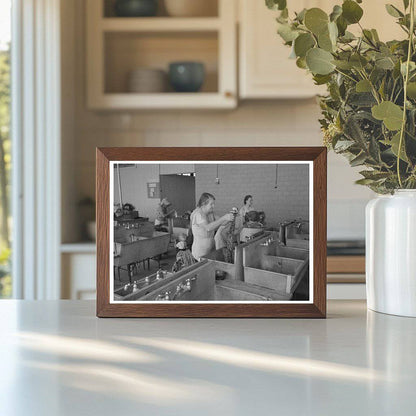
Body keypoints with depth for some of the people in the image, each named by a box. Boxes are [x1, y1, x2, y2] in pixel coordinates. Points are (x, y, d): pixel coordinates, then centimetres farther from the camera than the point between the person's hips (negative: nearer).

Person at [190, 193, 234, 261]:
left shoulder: (210, 213, 9)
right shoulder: (198, 214, -17)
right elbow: (208, 228, -32)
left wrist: (227, 221, -4)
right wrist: (223, 218, -34)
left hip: (210, 249, 8)